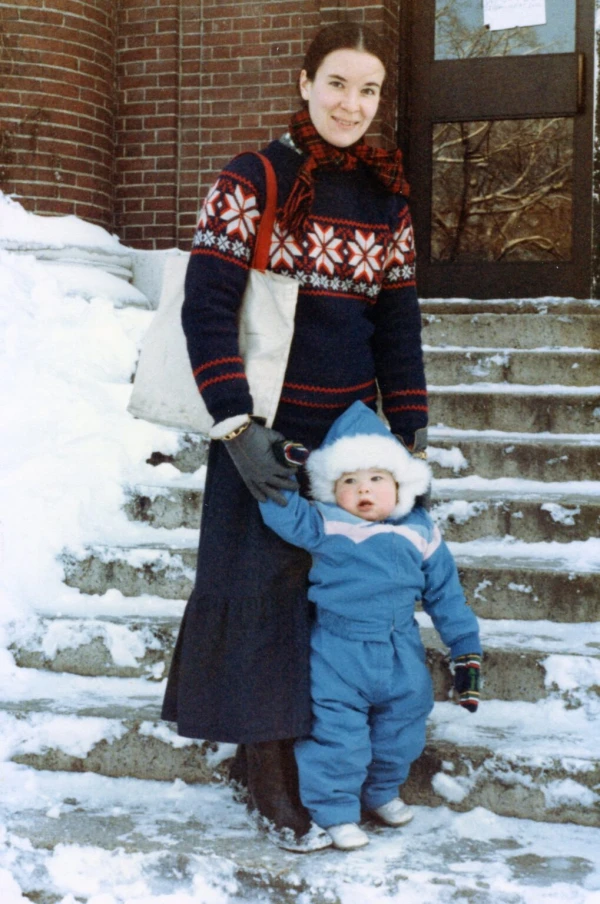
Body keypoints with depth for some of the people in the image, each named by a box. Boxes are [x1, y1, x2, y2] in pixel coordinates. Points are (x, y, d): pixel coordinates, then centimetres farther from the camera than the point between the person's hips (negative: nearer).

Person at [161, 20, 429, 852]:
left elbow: (398, 320, 11)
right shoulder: (252, 182, -6)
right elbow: (206, 308, -11)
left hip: (351, 428, 5)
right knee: (266, 584, -1)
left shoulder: (387, 199, 8)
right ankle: (269, 774, 11)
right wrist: (236, 426, -18)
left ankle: (269, 749, 24)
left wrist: (410, 433, 6)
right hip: (268, 430, -5)